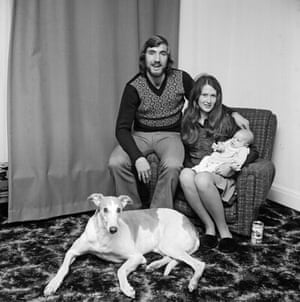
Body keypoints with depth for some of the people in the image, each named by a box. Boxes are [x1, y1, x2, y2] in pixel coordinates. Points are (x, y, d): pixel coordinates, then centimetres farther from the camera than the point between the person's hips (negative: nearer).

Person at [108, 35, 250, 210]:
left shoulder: (181, 79, -6)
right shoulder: (134, 87, -12)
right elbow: (122, 128, -16)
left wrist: (232, 113, -2)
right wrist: (138, 157, -31)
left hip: (170, 135, 0)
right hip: (141, 135, 0)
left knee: (172, 166, -34)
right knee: (116, 163, -28)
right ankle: (133, 213, -7)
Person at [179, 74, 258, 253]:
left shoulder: (225, 120, 3)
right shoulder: (188, 119, 12)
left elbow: (252, 151, 2)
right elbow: (184, 151, 19)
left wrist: (232, 165, -15)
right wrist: (189, 166, -2)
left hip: (219, 174, -2)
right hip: (194, 169, 2)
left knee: (202, 179, -37)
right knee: (185, 175, -34)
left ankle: (224, 230, -18)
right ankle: (209, 226, -23)